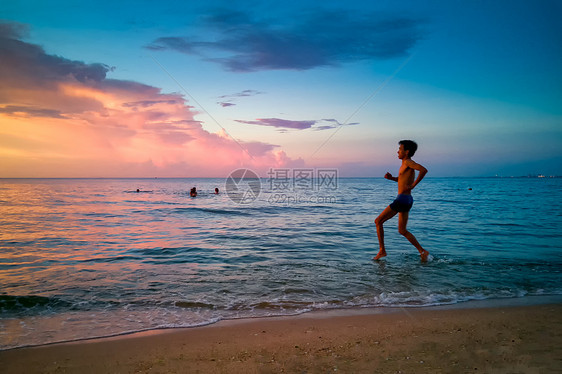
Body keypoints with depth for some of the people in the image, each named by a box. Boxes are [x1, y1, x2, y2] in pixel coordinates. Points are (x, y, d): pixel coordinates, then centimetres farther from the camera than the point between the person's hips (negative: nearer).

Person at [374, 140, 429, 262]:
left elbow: (424, 170, -29)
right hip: (407, 199, 10)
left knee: (378, 221, -1)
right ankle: (422, 252, 15)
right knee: (402, 230, 16)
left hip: (402, 199, -10)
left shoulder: (408, 162, -12)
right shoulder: (405, 164, 16)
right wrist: (392, 178, 12)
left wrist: (413, 185, -22)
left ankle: (382, 250, 4)